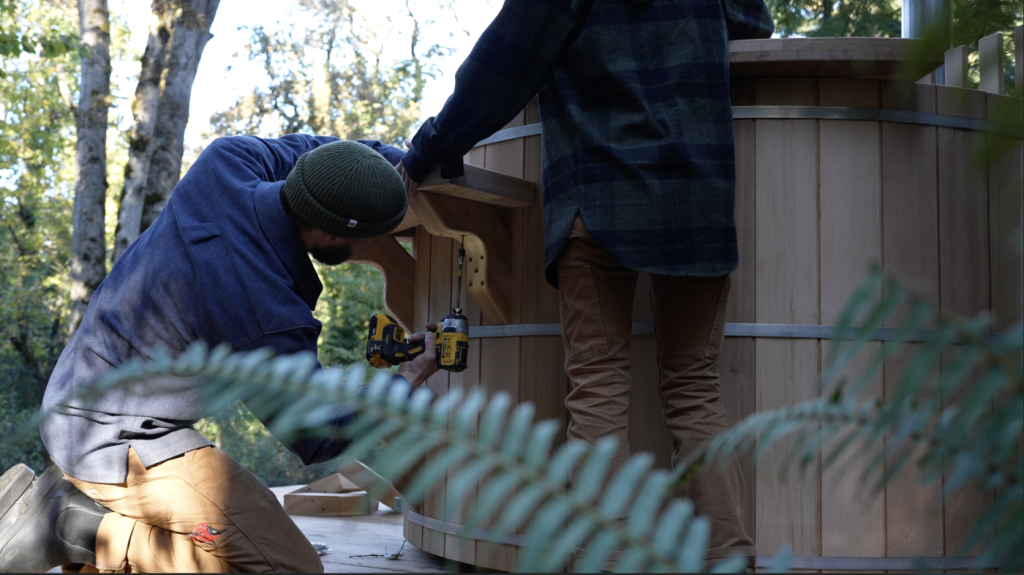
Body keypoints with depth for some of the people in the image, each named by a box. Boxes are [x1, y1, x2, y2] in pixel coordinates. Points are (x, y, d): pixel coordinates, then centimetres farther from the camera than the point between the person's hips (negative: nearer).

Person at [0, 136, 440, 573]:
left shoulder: (225, 161, -11)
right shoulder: (269, 321, -29)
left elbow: (300, 148, 12)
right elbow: (317, 438, -14)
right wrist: (405, 386, 0)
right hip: (118, 440, -9)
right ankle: (78, 527, -9)